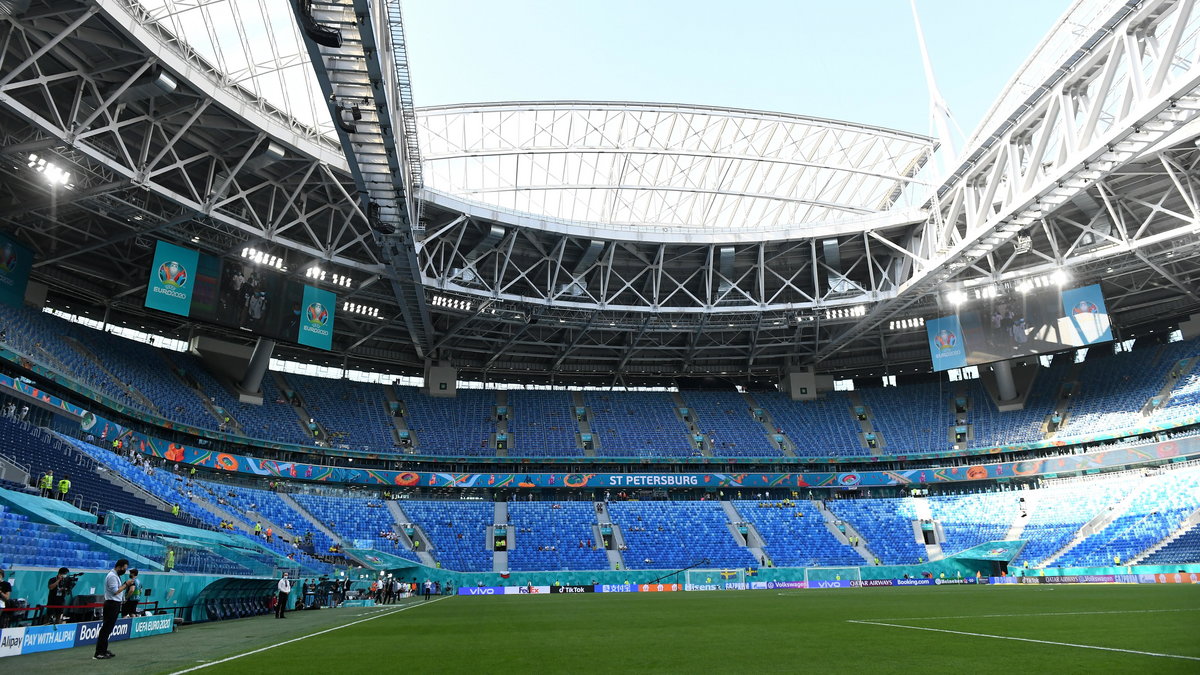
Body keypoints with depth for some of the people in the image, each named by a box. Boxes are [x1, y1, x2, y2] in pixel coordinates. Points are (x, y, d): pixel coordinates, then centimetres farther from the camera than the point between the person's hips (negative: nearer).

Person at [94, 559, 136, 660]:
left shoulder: (116, 575, 16)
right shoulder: (112, 576, -16)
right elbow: (115, 591, -21)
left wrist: (126, 584, 7)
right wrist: (126, 584, -14)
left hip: (115, 605, 10)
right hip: (112, 604, -10)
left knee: (108, 629, 13)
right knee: (106, 629, -8)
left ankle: (103, 650, 18)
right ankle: (99, 653, -6)